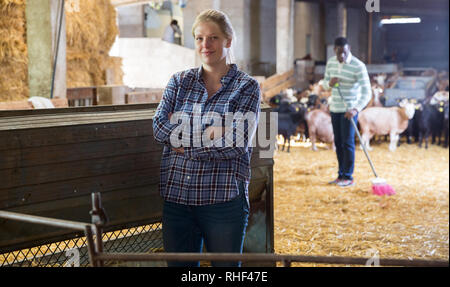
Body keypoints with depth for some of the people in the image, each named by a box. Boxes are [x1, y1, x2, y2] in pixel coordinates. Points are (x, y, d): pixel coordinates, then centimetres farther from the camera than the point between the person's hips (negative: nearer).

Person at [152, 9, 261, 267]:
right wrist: (204, 133, -14)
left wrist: (183, 139, -8)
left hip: (223, 199, -3)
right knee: (179, 264, 10)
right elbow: (159, 127, -3)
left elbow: (236, 144, -12)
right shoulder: (180, 81, 11)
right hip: (176, 196, 3)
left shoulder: (247, 87, 0)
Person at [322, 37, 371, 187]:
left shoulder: (358, 66, -18)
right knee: (338, 142, 9)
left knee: (347, 142, -7)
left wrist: (355, 109, -36)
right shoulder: (331, 62, 2)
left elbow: (367, 92, -23)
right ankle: (341, 175, 17)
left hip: (349, 110, -6)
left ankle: (348, 177, 0)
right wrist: (330, 83, -13)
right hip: (335, 108, 6)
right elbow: (325, 84, 12)